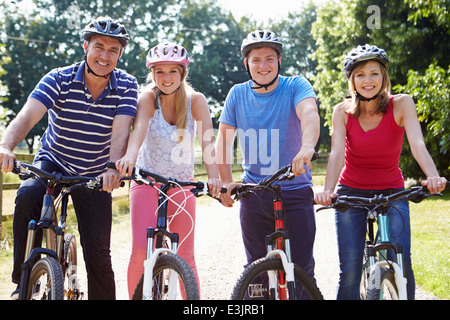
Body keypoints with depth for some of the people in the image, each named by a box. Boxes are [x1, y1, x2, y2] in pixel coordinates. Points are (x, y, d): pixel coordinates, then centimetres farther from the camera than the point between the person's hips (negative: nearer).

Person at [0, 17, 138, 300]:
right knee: (28, 197, -32)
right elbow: (28, 115, -29)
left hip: (95, 175, 1)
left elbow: (120, 132, -25)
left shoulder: (127, 86, -12)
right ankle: (24, 282, -17)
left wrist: (114, 168, -45)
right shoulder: (59, 79, -15)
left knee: (98, 252, -3)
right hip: (52, 163, 0)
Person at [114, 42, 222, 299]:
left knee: (185, 257, 0)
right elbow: (139, 128, -33)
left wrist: (213, 175, -40)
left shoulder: (196, 101, -10)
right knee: (140, 250, -14)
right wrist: (130, 156, -53)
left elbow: (207, 139, -23)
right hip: (147, 181, -1)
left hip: (182, 184, 1)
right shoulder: (148, 98, -13)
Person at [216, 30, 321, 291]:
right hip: (253, 194, 3)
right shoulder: (238, 94, 5)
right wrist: (226, 181, -5)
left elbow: (309, 113, -26)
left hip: (295, 192, -2)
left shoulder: (296, 86, -5)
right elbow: (224, 137, 8)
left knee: (302, 267, -2)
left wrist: (307, 146, -47)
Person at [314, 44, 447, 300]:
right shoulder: (343, 111, -7)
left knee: (401, 260, -17)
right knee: (350, 269, -8)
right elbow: (337, 152, -20)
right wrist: (328, 190, -39)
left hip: (392, 192, 0)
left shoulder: (401, 104, -10)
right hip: (351, 192, 1)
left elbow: (417, 144, -25)